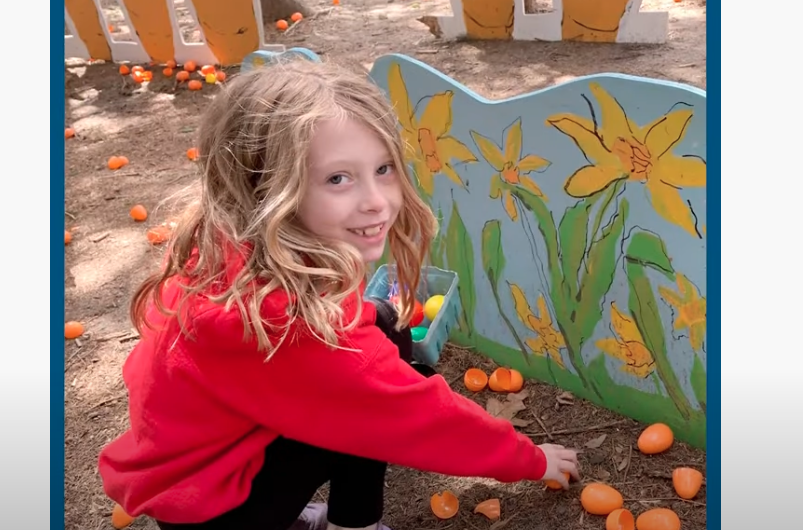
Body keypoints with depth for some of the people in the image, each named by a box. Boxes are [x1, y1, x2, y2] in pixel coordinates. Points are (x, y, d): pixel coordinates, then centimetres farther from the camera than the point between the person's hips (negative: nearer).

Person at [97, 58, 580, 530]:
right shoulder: (282, 316, -37)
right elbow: (412, 411, -26)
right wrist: (530, 459, -10)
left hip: (213, 435, 8)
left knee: (382, 339, 0)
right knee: (372, 398, -20)